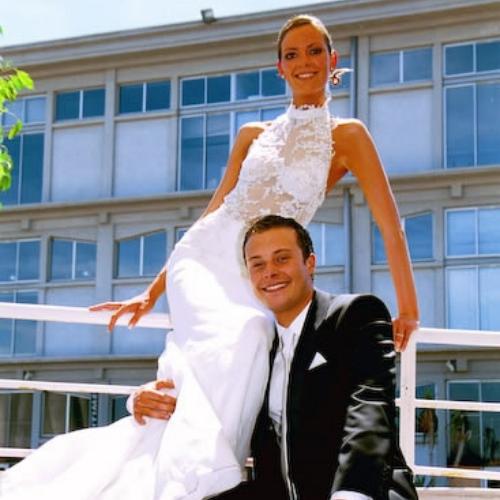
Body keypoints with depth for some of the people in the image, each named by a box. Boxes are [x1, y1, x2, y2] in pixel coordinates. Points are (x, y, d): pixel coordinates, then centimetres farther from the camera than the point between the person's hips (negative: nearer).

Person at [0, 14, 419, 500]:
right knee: (240, 341, -30)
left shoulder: (346, 135, 8)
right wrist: (152, 293, 18)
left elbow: (390, 223, 0)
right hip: (205, 254, 1)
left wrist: (407, 311, -8)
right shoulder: (252, 135, 18)